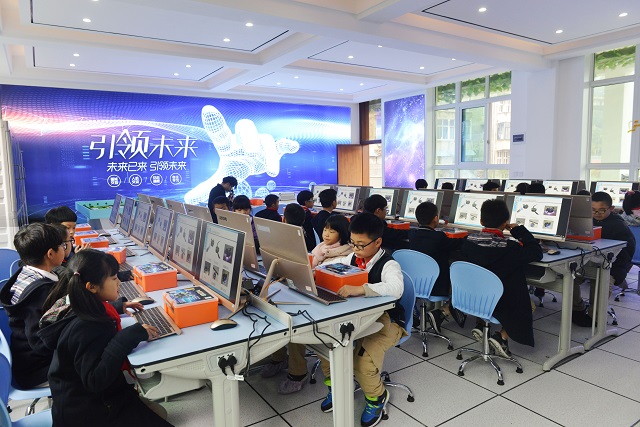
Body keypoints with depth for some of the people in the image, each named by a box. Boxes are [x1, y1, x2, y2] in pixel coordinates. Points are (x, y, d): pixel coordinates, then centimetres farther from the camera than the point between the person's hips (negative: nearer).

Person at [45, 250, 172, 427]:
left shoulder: (90, 309, -2)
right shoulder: (86, 329, -29)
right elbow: (95, 381, -35)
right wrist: (131, 335, -36)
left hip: (98, 397, 9)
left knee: (158, 413, 12)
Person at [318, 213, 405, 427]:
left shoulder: (388, 265, -20)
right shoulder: (353, 258, 2)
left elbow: (396, 289, -41)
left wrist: (360, 289, -51)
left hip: (384, 321, -7)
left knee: (362, 360, -26)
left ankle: (376, 396, 10)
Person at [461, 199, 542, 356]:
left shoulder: (468, 241, -10)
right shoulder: (509, 248, -23)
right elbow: (537, 252, -12)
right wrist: (519, 230, -5)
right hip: (499, 306, -4)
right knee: (529, 305, 23)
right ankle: (502, 336, 8)